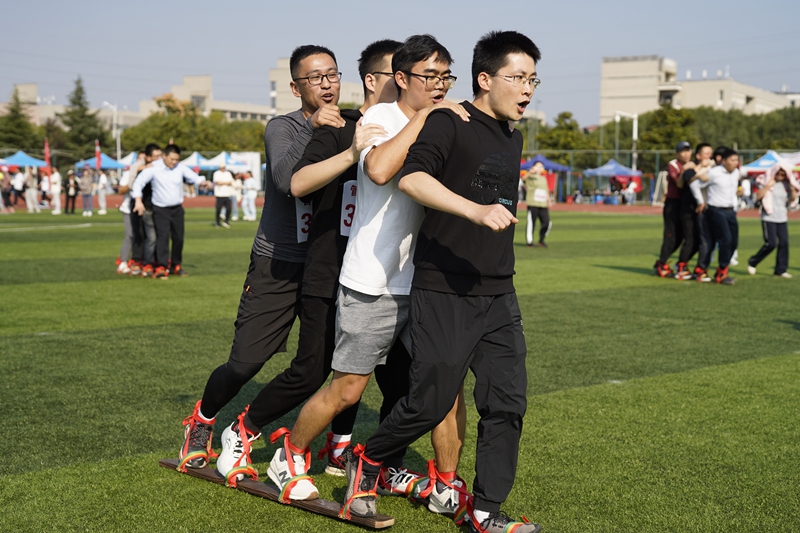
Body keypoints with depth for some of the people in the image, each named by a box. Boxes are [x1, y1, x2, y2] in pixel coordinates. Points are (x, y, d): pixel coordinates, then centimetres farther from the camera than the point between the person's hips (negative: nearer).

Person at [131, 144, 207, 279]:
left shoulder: (181, 167, -2)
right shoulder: (153, 168, -12)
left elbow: (193, 177, -4)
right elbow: (138, 182, -12)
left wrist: (202, 181, -28)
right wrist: (138, 201, -23)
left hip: (177, 208, 4)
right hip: (160, 209, -4)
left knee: (178, 238, 7)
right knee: (162, 237, -13)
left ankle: (175, 265, 21)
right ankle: (161, 267, -13)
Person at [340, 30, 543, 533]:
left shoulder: (513, 138, 16)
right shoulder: (449, 123, -9)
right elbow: (412, 176, -26)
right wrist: (476, 210, -37)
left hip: (499, 294, 8)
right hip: (444, 291, -7)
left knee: (507, 402, 2)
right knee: (430, 403, -2)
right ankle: (367, 460, 24)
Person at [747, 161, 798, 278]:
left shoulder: (786, 184, 8)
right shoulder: (767, 181, -4)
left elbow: (793, 198, 7)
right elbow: (758, 196, -13)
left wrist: (793, 188, -9)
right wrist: (767, 186, -22)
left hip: (782, 219, 5)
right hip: (768, 218, -5)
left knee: (784, 243, -2)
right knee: (771, 243, -11)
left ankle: (781, 269, 6)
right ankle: (752, 262, 7)